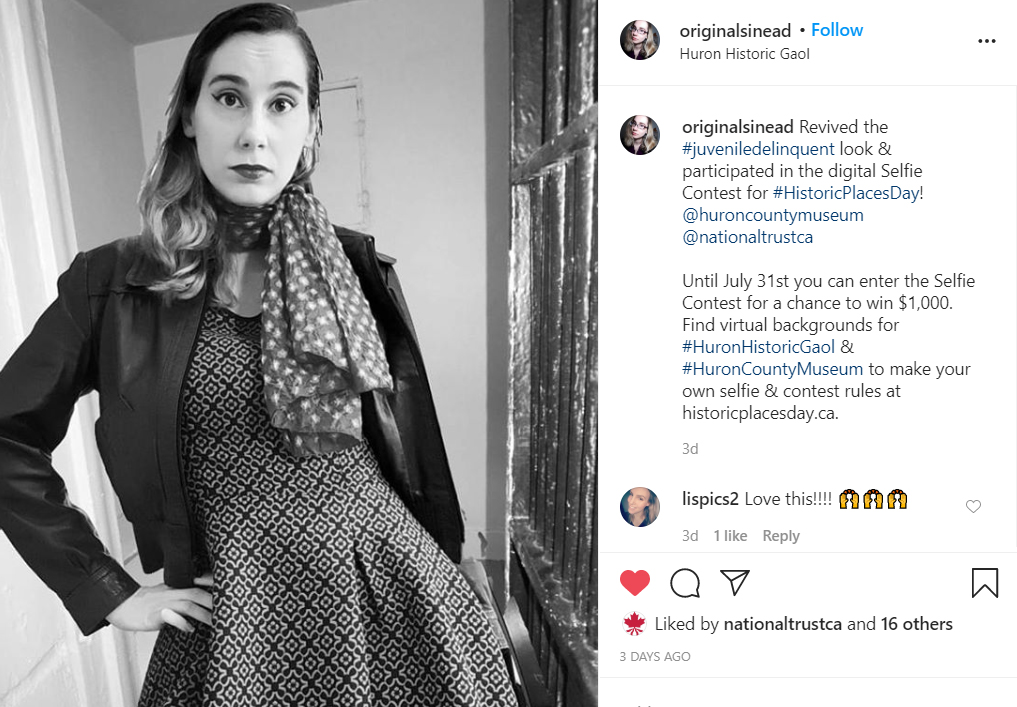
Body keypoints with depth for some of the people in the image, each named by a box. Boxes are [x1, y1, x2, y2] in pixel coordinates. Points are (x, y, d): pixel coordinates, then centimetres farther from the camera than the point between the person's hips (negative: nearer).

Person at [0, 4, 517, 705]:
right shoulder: (114, 285, -5)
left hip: (390, 592, 2)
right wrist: (108, 591, 0)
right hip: (240, 616, -1)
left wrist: (440, 563, 11)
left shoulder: (355, 266, -1)